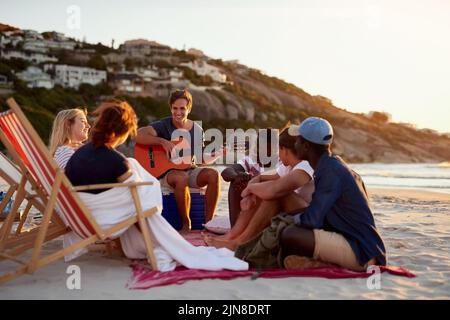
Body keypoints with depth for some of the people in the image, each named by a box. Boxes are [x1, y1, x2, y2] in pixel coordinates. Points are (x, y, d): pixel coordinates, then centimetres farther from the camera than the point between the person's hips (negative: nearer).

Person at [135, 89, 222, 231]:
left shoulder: (197, 130, 8)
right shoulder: (164, 125, -6)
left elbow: (202, 160, 13)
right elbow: (138, 135, -23)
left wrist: (219, 153, -4)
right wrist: (162, 141, -29)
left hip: (190, 170, 4)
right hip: (165, 171, -4)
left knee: (213, 174, -24)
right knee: (182, 178, -38)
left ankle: (208, 222, -18)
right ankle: (186, 224, -22)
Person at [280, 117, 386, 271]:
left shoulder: (330, 171, -17)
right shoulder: (333, 165, 12)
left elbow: (312, 220, -20)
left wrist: (292, 218, -1)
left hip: (361, 252, -10)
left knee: (289, 235, -25)